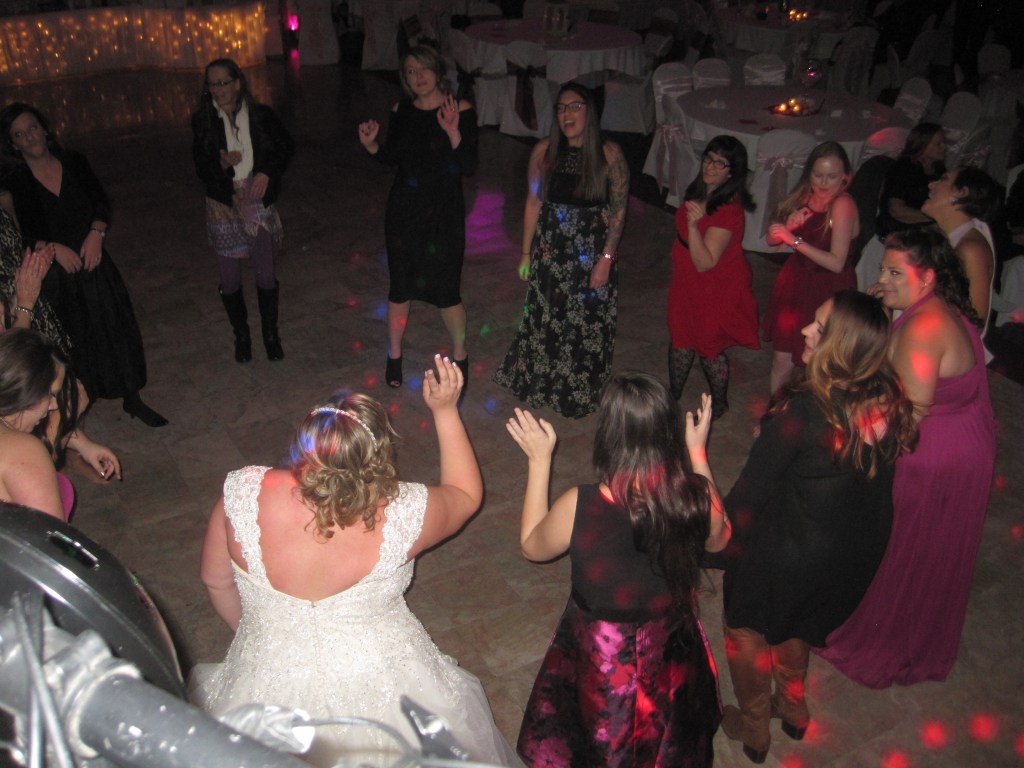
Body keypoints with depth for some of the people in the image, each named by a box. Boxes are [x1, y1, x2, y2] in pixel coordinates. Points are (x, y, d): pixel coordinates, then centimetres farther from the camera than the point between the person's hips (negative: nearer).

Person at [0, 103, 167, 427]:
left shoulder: (74, 163, 0)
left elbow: (101, 202, 2)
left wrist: (96, 233, -14)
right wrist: (52, 248, -21)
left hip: (93, 263, 3)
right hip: (52, 276, -2)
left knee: (116, 330, 9)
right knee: (72, 342, 9)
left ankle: (132, 399, 25)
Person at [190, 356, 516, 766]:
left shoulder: (244, 494, -24)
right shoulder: (402, 514, -26)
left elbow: (216, 583, -5)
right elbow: (467, 495, -2)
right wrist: (446, 410, 2)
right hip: (382, 693, 0)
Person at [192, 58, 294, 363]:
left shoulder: (261, 115, -6)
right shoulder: (203, 121, -4)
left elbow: (286, 146, 7)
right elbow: (201, 167, -3)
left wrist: (267, 172, -8)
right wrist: (222, 163, -24)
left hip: (257, 202, 0)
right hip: (223, 206, 1)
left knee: (266, 275, 4)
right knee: (230, 280, 6)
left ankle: (271, 334, 25)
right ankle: (241, 336, 28)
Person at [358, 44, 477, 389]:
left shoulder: (460, 110, -10)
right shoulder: (401, 112, 1)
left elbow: (470, 167, -16)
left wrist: (453, 131, -29)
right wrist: (371, 145, -6)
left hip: (444, 213, -3)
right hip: (403, 211, 3)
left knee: (447, 291, 1)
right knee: (400, 287, 11)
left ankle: (459, 356, 25)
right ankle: (394, 356, 30)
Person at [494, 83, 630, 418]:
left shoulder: (609, 154, -11)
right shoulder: (544, 150, -4)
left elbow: (618, 210, -9)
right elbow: (533, 203, 1)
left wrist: (606, 258, -12)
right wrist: (526, 253, 3)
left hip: (592, 253, -2)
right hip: (550, 251, 2)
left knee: (588, 324, 9)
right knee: (545, 319, 15)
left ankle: (582, 393, 32)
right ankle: (542, 384, 39)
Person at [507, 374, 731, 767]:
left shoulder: (577, 507, -32)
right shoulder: (698, 498, -25)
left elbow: (532, 546, -10)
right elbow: (718, 539, 0)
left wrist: (539, 461, -5)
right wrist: (698, 454, 4)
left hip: (599, 663, -2)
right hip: (671, 659, 3)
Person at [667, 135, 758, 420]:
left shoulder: (729, 211, -30)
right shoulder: (697, 192, -5)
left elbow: (705, 263, -34)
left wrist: (693, 225, -44)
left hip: (715, 290, -7)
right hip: (687, 282, 8)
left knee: (710, 348, 12)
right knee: (681, 340, 21)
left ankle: (719, 404, 37)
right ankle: (673, 395, 42)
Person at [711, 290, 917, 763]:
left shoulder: (800, 411, -33)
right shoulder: (891, 403, -15)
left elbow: (752, 490, -23)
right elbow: (876, 478, 1)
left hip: (786, 554, -6)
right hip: (859, 552, 6)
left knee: (747, 631, 23)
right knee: (796, 628, 33)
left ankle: (754, 729, 43)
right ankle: (793, 709, 54)